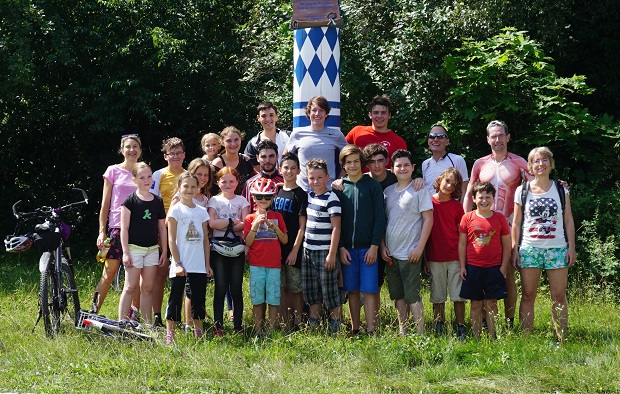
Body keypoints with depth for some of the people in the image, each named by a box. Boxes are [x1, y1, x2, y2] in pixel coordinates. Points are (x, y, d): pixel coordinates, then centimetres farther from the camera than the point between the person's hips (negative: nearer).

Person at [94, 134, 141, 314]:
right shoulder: (113, 171, 4)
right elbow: (105, 204, 4)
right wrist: (102, 231, -2)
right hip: (117, 226, -2)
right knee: (108, 274, -6)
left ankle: (134, 315, 12)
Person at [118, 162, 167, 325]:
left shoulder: (157, 201, 9)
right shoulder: (130, 200, -4)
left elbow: (162, 228, 14)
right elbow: (124, 228, -6)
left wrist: (164, 251, 10)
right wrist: (125, 252, -11)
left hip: (152, 249, 4)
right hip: (134, 248, -4)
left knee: (148, 288, 8)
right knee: (130, 287, -5)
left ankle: (148, 323, 12)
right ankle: (121, 322, -2)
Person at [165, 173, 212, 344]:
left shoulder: (202, 211, 10)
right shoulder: (175, 210, -2)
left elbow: (205, 239, 13)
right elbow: (171, 240, -5)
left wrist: (207, 264, 8)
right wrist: (178, 263, -12)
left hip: (199, 266, 4)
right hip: (180, 266, -4)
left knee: (198, 300, 8)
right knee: (175, 300, -1)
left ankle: (199, 334, 16)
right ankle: (169, 335, 1)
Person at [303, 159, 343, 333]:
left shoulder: (331, 198, -12)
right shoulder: (310, 196, 10)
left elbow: (336, 228, -15)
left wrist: (332, 254, -18)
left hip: (324, 252, -7)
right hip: (308, 251, 7)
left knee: (329, 291, -1)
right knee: (311, 292, 12)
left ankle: (335, 330, 6)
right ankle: (312, 326, 19)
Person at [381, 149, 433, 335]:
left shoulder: (420, 190, -5)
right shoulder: (388, 191, 10)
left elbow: (428, 219, -8)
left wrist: (420, 246, -13)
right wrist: (382, 246, 5)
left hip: (410, 252, -6)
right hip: (391, 253, 6)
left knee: (412, 295, -8)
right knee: (398, 295, 12)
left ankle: (420, 334, -5)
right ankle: (402, 332, 20)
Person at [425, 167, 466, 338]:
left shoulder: (456, 206, 4)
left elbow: (462, 234, 7)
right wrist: (424, 258, 4)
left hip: (455, 258, 0)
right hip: (434, 258, 0)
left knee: (458, 295, 0)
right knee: (437, 296, 6)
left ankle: (460, 329, 5)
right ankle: (438, 329, 13)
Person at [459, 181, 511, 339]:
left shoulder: (500, 218, 2)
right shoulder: (468, 218, 1)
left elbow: (506, 244, 6)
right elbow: (462, 244, 5)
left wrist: (503, 267, 0)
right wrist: (462, 266, 1)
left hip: (494, 268, 0)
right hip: (473, 267, 0)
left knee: (491, 304, 2)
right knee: (475, 304, 5)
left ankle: (492, 337, 5)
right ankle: (476, 337, 9)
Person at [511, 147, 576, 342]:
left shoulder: (561, 190, 7)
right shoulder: (522, 191, 6)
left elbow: (568, 220, 8)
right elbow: (516, 223, 7)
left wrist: (571, 247, 2)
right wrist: (515, 249, 1)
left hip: (557, 249, 0)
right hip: (529, 248, 0)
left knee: (559, 297, -2)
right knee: (528, 296, 0)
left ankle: (562, 339, 3)